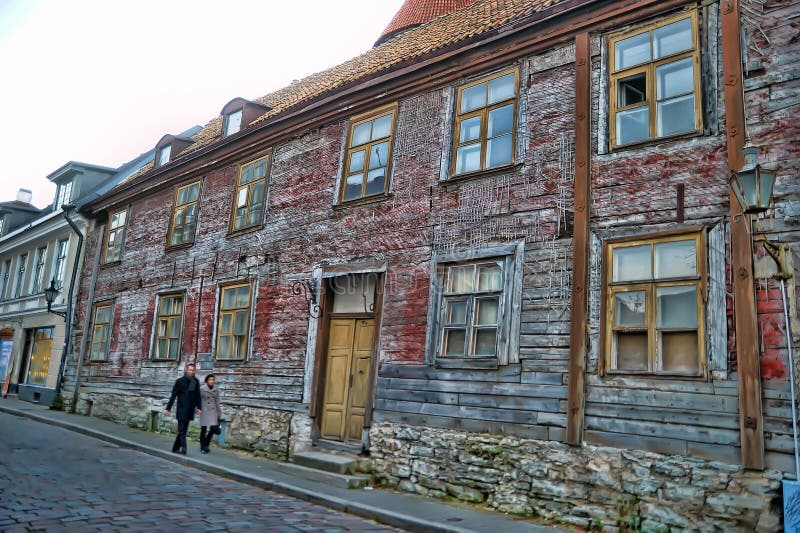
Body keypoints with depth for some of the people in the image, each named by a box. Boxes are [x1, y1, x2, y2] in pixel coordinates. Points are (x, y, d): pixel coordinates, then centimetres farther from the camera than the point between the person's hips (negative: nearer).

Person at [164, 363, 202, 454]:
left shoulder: (196, 382, 8)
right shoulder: (180, 381, -3)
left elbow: (198, 396, 11)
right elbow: (173, 396, -2)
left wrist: (199, 407, 1)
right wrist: (168, 409, -5)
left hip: (190, 410, 5)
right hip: (182, 409, -5)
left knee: (183, 430, 10)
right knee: (182, 429, -9)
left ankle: (175, 448, 19)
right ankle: (183, 447, -15)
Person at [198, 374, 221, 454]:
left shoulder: (216, 390, 6)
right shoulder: (202, 389, -6)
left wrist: (219, 414, 11)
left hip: (213, 411, 3)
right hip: (204, 411, -3)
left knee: (213, 429, -3)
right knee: (203, 429, 1)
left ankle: (206, 444, 22)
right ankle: (202, 448, 14)